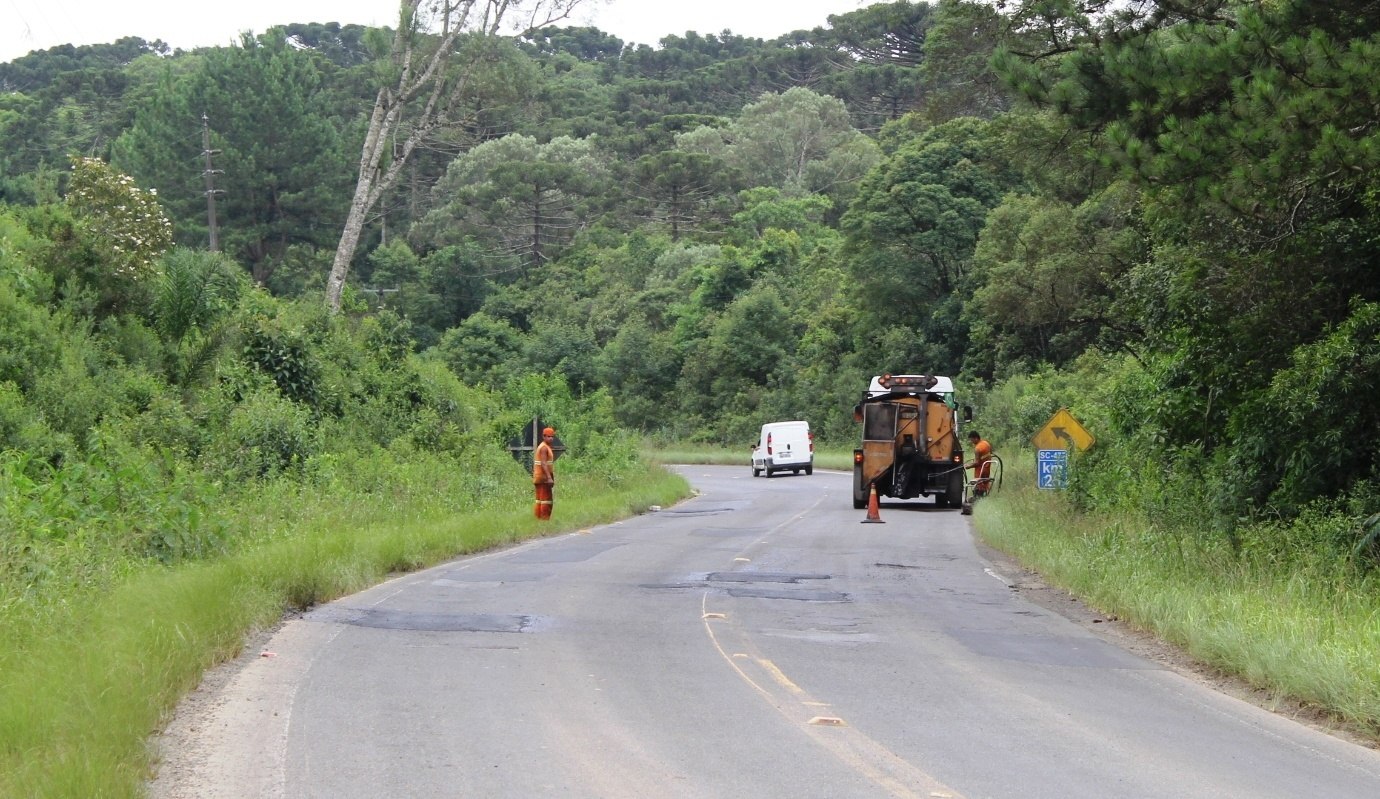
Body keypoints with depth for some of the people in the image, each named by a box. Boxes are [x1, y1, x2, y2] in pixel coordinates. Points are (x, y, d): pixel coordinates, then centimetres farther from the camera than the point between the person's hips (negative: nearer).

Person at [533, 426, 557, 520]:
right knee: (547, 500, -11)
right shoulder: (544, 447, -13)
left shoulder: (541, 446, 18)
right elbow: (543, 464, -22)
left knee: (540, 500, 9)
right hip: (544, 478, -10)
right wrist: (549, 478, -27)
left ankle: (538, 518, 10)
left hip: (539, 478, 10)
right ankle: (545, 519, -15)